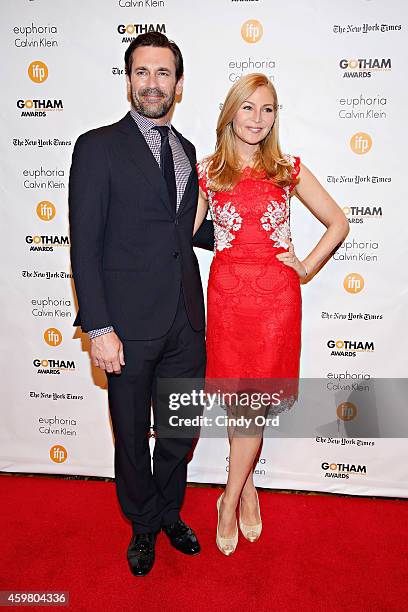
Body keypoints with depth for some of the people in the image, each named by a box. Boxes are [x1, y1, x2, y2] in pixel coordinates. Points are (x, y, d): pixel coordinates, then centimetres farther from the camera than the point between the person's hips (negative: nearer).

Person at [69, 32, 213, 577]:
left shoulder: (186, 150, 13)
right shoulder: (98, 147, -5)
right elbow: (85, 245, -10)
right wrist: (99, 329, -16)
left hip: (186, 322, 5)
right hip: (129, 325, -5)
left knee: (180, 431, 17)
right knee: (132, 436, 13)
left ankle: (169, 513, 43)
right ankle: (143, 526, 38)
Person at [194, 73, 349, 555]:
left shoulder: (288, 169, 5)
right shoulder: (208, 171, 5)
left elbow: (338, 222, 10)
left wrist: (307, 267, 2)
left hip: (276, 293, 0)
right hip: (227, 291, 1)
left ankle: (230, 498, 19)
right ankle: (246, 487, 31)